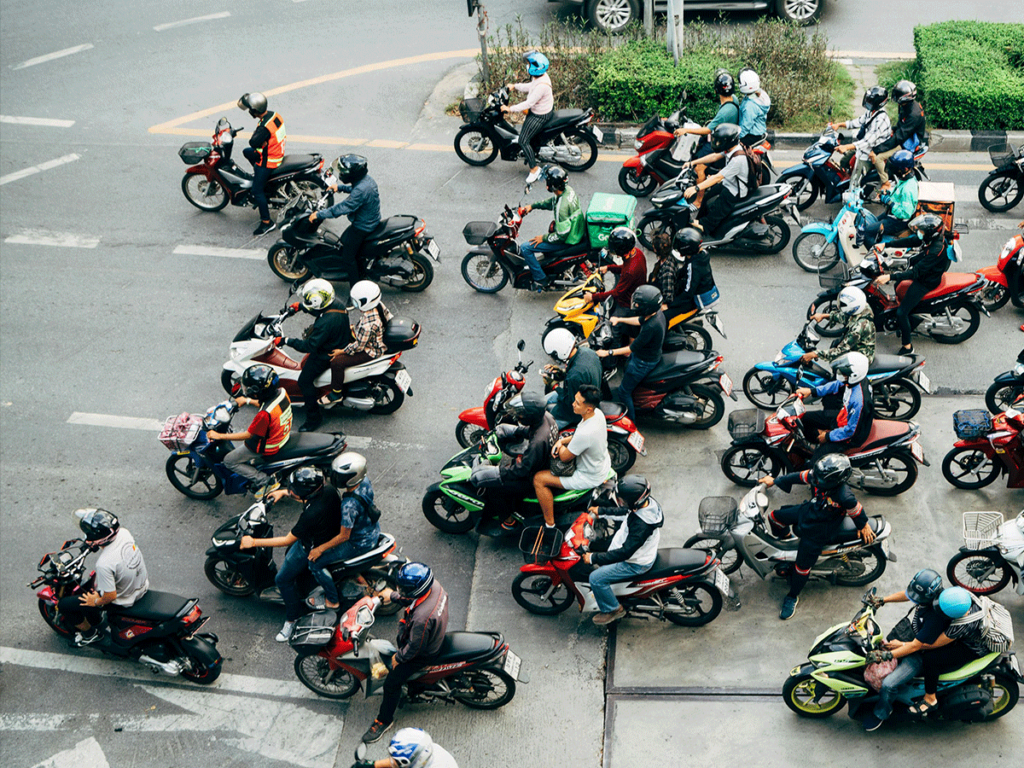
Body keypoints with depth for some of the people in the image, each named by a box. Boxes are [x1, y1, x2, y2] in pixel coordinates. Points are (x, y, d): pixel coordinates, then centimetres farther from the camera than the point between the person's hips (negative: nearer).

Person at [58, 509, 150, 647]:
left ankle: (90, 633, 28)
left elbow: (111, 596, -26)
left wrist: (96, 602, -7)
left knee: (64, 605, 5)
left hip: (123, 601, -7)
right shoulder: (123, 532, -16)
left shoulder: (104, 564, -37)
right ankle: (96, 620, 50)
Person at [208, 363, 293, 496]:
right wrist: (248, 400, 16)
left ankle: (264, 481, 5)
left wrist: (219, 436, -15)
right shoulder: (281, 392, -16)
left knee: (229, 461, 8)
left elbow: (248, 435, -23)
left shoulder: (264, 414, -37)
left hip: (268, 448, -8)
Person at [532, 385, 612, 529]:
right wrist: (562, 441, -8)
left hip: (590, 477, -9)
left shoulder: (585, 433, -38)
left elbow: (564, 457, -22)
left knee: (538, 479, -5)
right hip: (604, 464, 9)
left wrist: (559, 443, -3)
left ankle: (549, 525, 7)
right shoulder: (597, 413, -12)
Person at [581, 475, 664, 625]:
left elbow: (625, 552, -35)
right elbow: (625, 512, 7)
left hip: (636, 563, -9)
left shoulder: (641, 525, -41)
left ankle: (613, 610, 13)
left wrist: (594, 558, -29)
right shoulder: (647, 502, -15)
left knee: (596, 579, -10)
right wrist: (601, 511, 11)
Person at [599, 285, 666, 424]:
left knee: (623, 392, 4)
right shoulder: (657, 312, -12)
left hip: (644, 363, -9)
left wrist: (608, 353, -21)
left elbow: (632, 348, -29)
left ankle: (630, 423, 20)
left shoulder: (650, 327, -39)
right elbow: (640, 320, 12)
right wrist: (619, 319, 19)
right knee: (626, 371, 33)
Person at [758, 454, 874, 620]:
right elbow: (800, 477, -4)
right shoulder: (818, 476, -21)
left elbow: (857, 511, -20)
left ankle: (792, 597, 26)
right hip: (808, 511, 7)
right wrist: (774, 480, 3)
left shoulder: (844, 497, -38)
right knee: (774, 516, 15)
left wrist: (864, 527, -2)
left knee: (802, 567, 1)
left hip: (819, 531, -7)